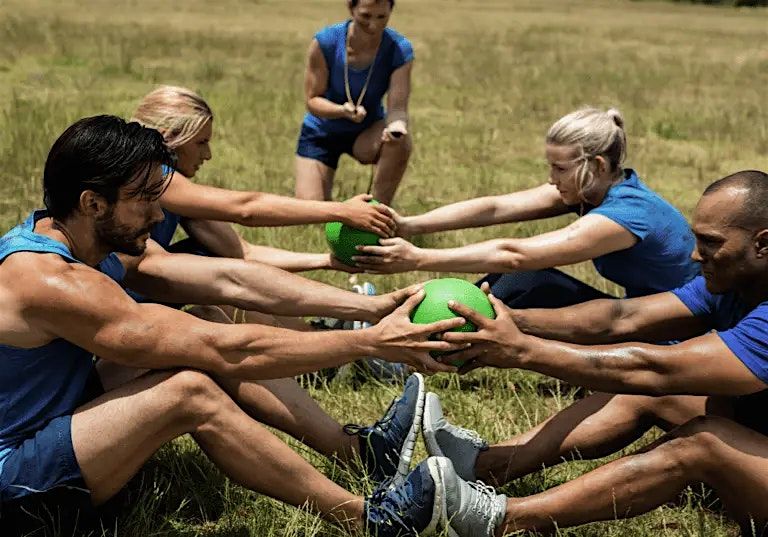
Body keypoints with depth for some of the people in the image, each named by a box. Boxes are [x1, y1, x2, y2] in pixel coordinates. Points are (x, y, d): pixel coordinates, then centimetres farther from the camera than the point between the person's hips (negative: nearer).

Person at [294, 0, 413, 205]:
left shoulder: (400, 50, -22)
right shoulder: (325, 42, -24)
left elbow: (397, 107, -28)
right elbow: (313, 100, -19)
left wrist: (397, 124, -53)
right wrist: (343, 110, -40)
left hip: (367, 134, 0)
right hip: (321, 132, 0)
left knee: (401, 141, -34)